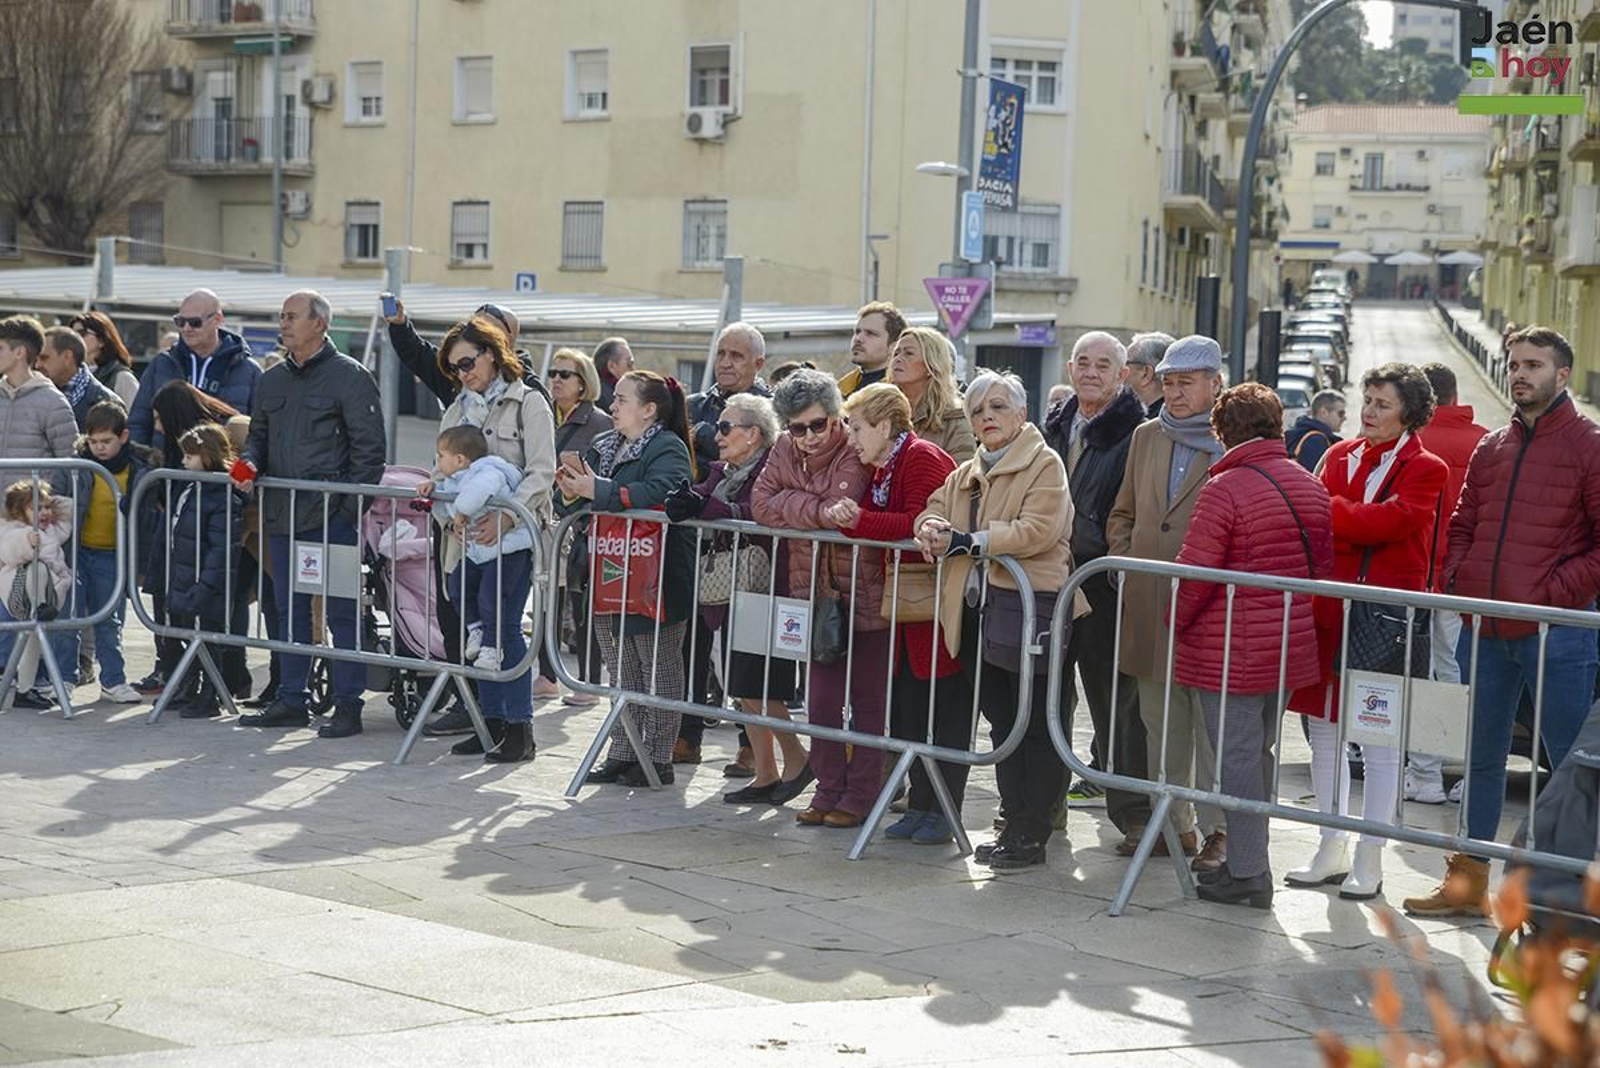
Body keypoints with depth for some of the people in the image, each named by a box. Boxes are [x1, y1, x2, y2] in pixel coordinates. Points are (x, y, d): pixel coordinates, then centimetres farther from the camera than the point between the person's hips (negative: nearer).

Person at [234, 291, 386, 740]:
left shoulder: (350, 377, -4)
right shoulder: (273, 381, 17)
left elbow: (369, 449, -7)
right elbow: (259, 434, 25)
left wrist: (352, 507, -13)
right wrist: (249, 464, 2)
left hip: (331, 514, -7)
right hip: (281, 514, 7)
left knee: (340, 610, -3)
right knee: (289, 608, 11)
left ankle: (347, 705, 2)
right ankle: (291, 700, 19)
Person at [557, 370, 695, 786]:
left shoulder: (668, 449, -12)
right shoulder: (603, 447, 14)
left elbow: (658, 494, -31)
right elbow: (583, 503, 17)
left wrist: (596, 490, -27)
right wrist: (571, 493, -7)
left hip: (655, 580, -8)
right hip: (610, 577, 8)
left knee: (659, 669, 2)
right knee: (621, 670, 14)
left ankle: (658, 758, 8)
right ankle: (622, 753, 22)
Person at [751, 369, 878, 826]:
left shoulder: (857, 452, -15)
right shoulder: (786, 451, 4)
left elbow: (842, 514, -26)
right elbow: (761, 504, -7)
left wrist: (790, 503, -14)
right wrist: (816, 509, -18)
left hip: (865, 595, -6)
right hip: (815, 593, 6)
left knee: (867, 699, 4)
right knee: (821, 699, 10)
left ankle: (860, 795, 12)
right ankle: (828, 789, 21)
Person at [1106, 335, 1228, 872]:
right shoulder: (1146, 437, 15)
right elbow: (1123, 513, 23)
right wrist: (1126, 560, 7)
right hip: (1149, 604, 6)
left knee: (1212, 722, -2)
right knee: (1160, 722, 11)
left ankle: (1216, 830, 6)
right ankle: (1175, 822, 20)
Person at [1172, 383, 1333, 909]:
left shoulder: (1225, 488, -16)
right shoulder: (1311, 486, 8)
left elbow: (1195, 571, -16)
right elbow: (1323, 566, 13)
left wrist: (1177, 622, 1)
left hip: (1231, 648, -7)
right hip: (1291, 647, 7)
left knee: (1237, 756, -1)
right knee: (1257, 753, 17)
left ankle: (1247, 875, 2)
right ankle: (1247, 861, 25)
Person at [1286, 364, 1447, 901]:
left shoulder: (1425, 469, -4)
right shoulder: (1340, 455, 11)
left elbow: (1387, 520, -19)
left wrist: (1323, 509, -15)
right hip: (1330, 609, 6)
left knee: (1379, 741, 2)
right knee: (1324, 731, 11)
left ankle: (1369, 861, 10)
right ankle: (1331, 851, 23)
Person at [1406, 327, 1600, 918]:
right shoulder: (1491, 447, 13)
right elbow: (1462, 525, 20)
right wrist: (1458, 579, 4)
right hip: (1483, 630, 6)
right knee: (1480, 757, 15)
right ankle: (1467, 883, 26)